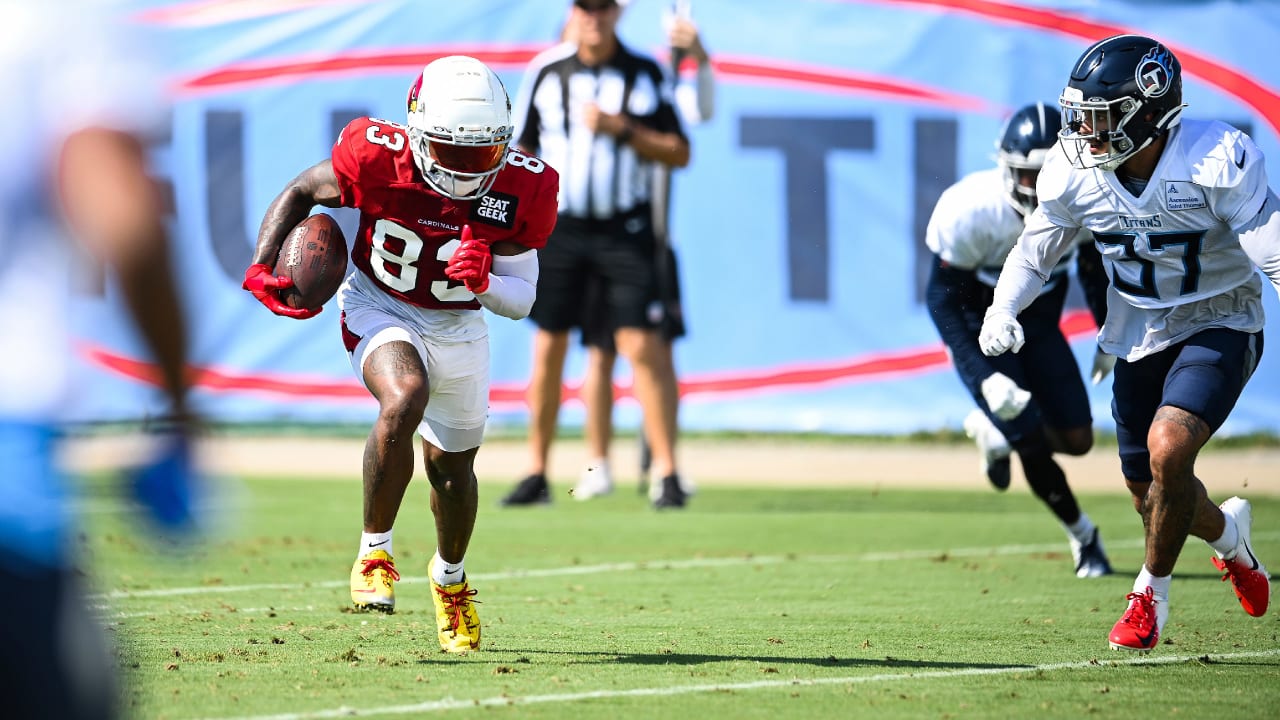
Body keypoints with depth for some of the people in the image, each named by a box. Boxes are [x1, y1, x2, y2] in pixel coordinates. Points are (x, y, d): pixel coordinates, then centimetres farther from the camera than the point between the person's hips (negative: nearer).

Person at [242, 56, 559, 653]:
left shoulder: (521, 190, -21)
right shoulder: (379, 159, -28)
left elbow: (521, 300, -12)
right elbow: (301, 192, -9)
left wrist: (483, 283, -34)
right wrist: (261, 269, -21)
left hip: (458, 324, 3)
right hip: (380, 309, -3)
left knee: (452, 464, 16)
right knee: (405, 398, -34)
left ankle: (450, 577, 47)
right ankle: (375, 554, -17)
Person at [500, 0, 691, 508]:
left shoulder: (645, 75, 1)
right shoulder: (545, 72, 4)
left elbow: (679, 154, 1)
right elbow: (520, 149, 8)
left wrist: (621, 129, -13)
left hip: (626, 231, -2)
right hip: (559, 227, 2)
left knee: (643, 346, -9)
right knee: (548, 348, 2)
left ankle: (668, 475, -7)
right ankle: (537, 475, 10)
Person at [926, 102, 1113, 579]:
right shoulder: (973, 212, -32)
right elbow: (942, 298, -24)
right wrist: (985, 378, -30)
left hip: (1039, 325, 5)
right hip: (981, 330, -5)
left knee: (1077, 440, -1)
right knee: (1034, 446, -10)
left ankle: (994, 434, 31)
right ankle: (1083, 536, 18)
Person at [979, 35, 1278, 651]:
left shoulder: (1219, 162, -27)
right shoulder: (1073, 175, -12)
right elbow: (1034, 252, 6)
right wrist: (1003, 310, -13)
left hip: (1218, 326, -5)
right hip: (1140, 337, 5)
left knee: (1168, 447, -26)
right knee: (1151, 494, 10)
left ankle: (1150, 594, -2)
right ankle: (1229, 535, 47)